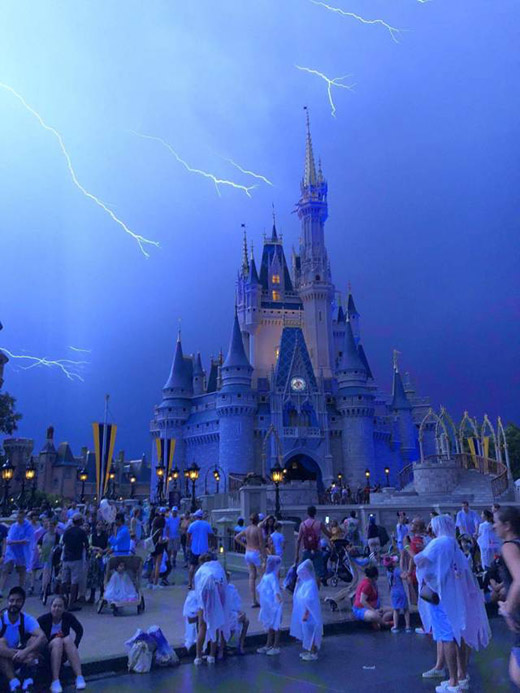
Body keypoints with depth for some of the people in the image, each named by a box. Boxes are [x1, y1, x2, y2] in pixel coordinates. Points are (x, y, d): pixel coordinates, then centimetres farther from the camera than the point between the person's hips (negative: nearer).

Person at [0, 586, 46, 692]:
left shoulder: (27, 619, -13)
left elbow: (42, 637, -28)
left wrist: (25, 651, -44)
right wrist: (17, 653, -43)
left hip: (18, 659, 3)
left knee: (34, 639, -21)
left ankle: (27, 677, -29)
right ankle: (14, 682, -37)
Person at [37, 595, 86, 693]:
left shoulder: (68, 617, -9)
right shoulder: (43, 619, -16)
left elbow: (79, 630, 2)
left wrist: (74, 646, -11)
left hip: (64, 654, 2)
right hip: (48, 653, -2)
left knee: (68, 639, -29)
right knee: (57, 640, -31)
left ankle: (79, 677, -37)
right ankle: (55, 681, -38)